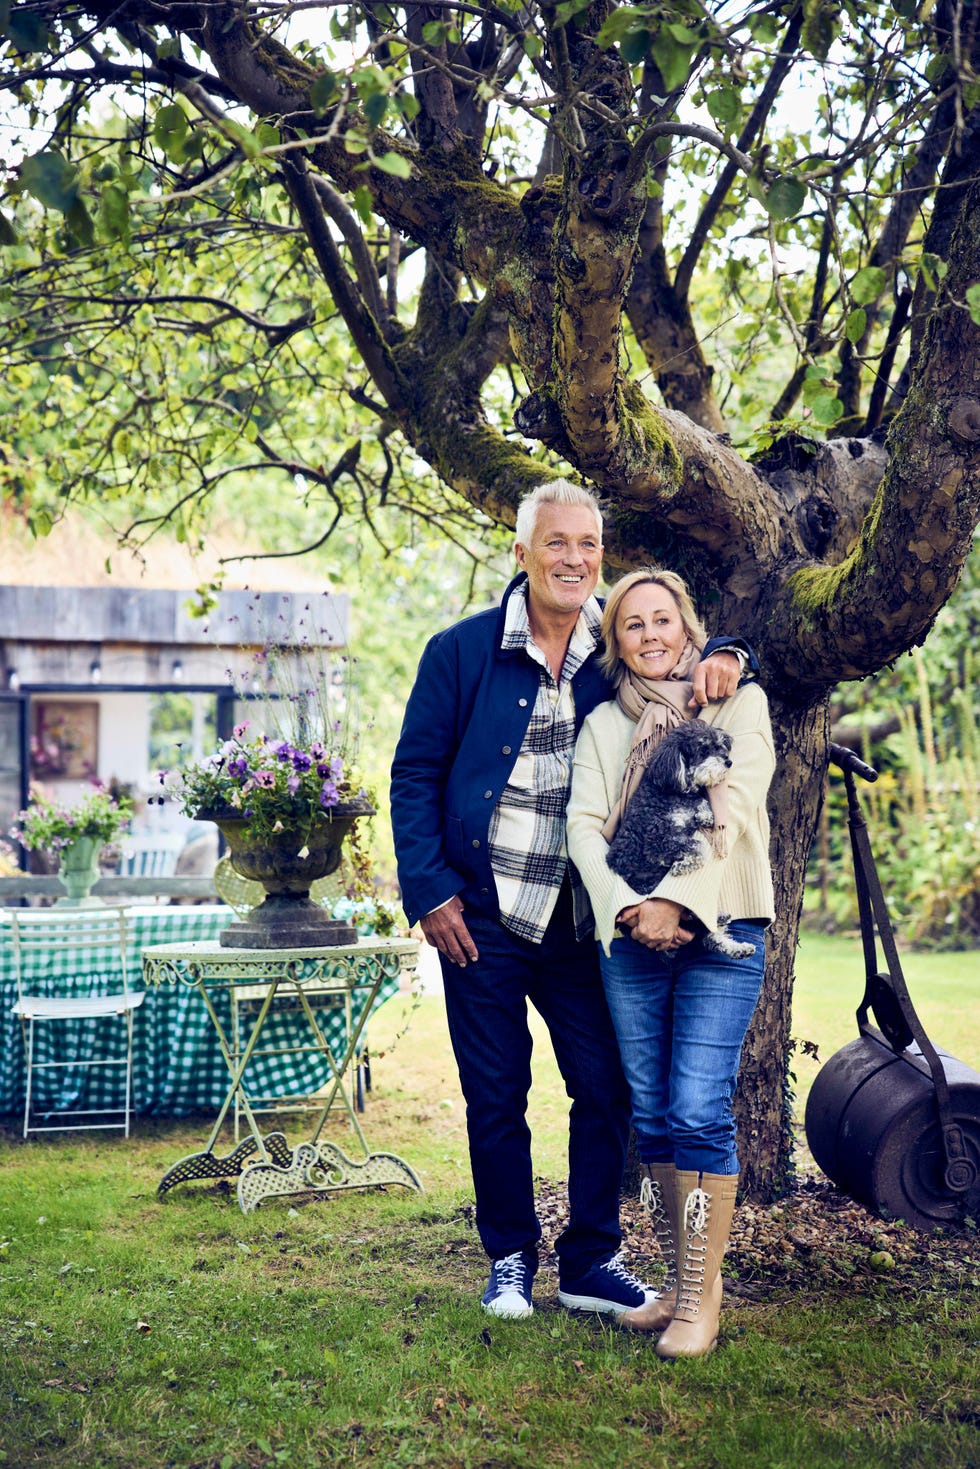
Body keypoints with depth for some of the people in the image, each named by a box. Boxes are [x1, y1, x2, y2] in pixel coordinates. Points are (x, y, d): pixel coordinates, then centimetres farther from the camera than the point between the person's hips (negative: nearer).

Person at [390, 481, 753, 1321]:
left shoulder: (617, 646, 3)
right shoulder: (461, 651, -3)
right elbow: (415, 775, -1)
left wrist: (721, 656, -9)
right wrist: (429, 892, -8)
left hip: (582, 915, 2)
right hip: (481, 911, -2)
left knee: (607, 1088, 5)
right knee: (496, 1096, 7)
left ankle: (591, 1262, 22)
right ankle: (511, 1260, 25)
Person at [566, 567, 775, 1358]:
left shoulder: (740, 703, 5)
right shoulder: (604, 724, 14)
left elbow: (733, 812, -7)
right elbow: (584, 824, 2)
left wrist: (676, 900, -17)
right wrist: (625, 905, -15)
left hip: (719, 930, -3)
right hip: (630, 936, 4)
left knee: (700, 1111, -10)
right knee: (652, 1116, 6)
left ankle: (703, 1296, -2)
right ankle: (677, 1280, 17)